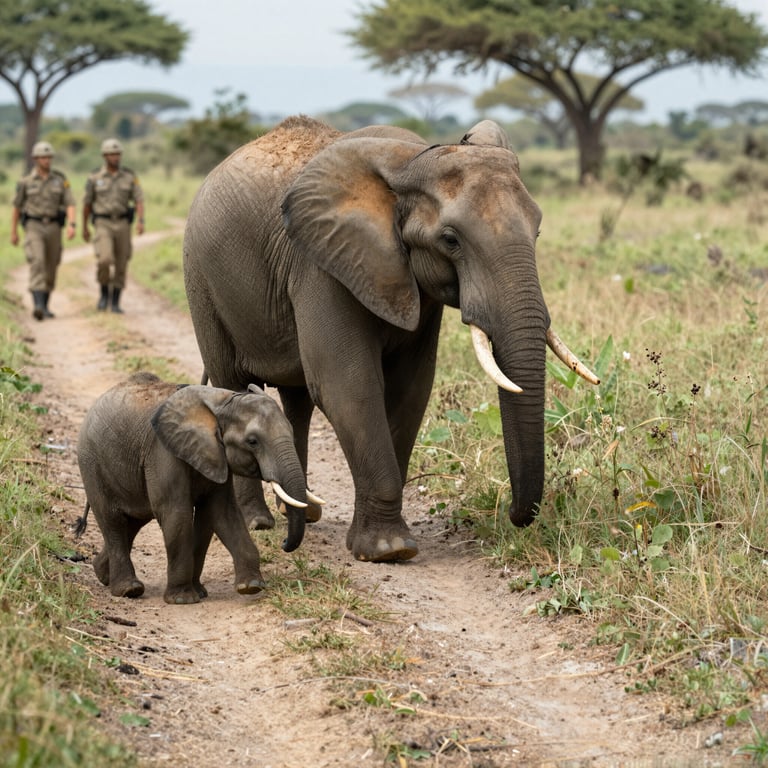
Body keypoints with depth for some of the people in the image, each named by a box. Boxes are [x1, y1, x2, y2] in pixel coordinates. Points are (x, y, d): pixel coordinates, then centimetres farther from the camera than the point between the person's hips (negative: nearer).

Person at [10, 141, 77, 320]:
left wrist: (71, 225, -20)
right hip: (33, 228, -3)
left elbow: (70, 204, -4)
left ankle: (44, 306, 26)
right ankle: (38, 306, -30)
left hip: (53, 228, 3)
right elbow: (16, 207, 7)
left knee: (51, 268, 9)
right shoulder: (25, 182, -1)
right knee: (37, 263, -21)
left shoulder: (60, 180, 3)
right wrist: (13, 232, 8)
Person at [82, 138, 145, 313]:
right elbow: (87, 204, 8)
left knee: (121, 265, 3)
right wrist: (84, 228, 13)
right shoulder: (94, 178, -1)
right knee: (105, 259, -21)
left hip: (122, 225, 2)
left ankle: (115, 303, 14)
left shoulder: (130, 177, 2)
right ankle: (104, 293, 1)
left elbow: (139, 201, -4)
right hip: (103, 225, -2)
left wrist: (140, 221, -21)